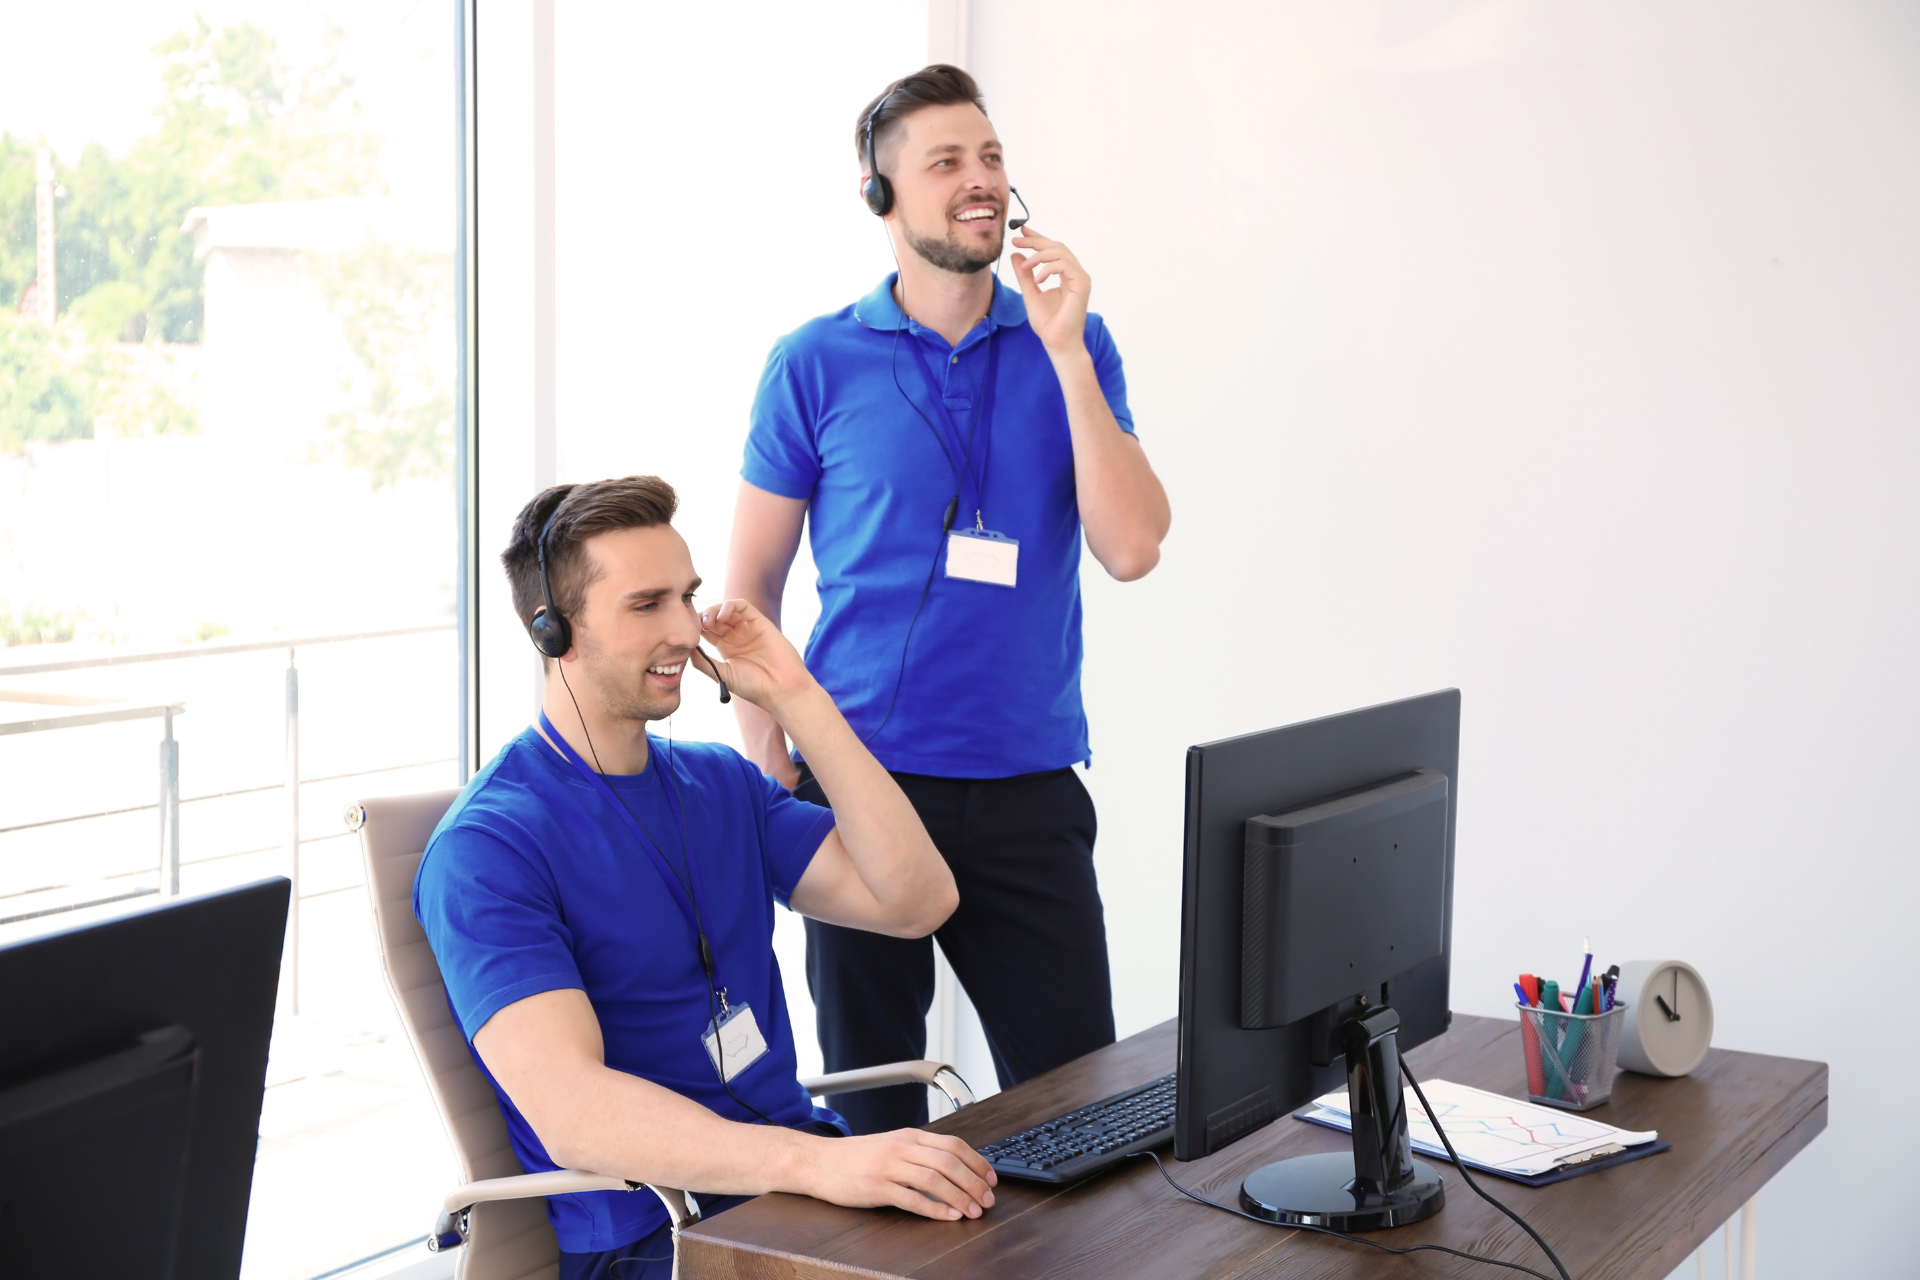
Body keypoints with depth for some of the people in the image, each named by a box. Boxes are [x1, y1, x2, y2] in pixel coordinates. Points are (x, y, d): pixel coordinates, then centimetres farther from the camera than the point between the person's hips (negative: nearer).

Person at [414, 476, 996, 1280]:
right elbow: (571, 1111, -22)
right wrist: (818, 1163, -35)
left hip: (799, 1172, 7)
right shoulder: (484, 849, -9)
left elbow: (916, 901, 4)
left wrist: (796, 699, -1)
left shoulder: (722, 784, 15)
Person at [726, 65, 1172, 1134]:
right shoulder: (817, 364, 1)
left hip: (1029, 784, 1)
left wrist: (1066, 353, -12)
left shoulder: (1070, 349, 5)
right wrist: (768, 762, -3)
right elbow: (753, 580, 6)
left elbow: (1131, 549, -7)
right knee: (871, 1098, 10)